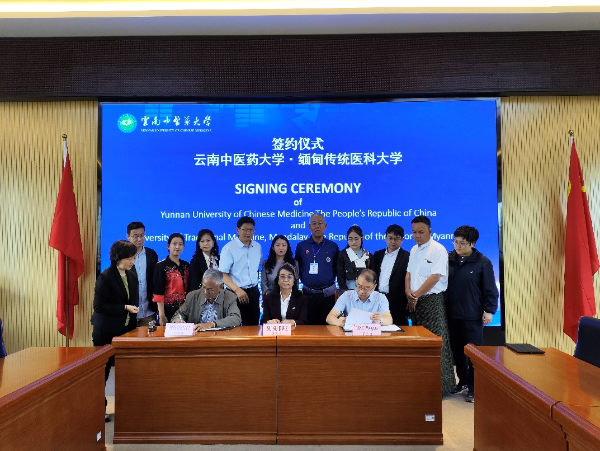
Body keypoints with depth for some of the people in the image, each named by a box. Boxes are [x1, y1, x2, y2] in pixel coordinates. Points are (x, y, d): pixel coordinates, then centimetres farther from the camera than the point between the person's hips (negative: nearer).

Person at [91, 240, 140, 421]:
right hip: (106, 332, -6)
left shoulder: (132, 276, 6)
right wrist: (125, 308, -22)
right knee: (103, 369, 6)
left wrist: (134, 320, 9)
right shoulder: (105, 277, -14)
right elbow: (99, 306, -18)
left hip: (126, 330, 6)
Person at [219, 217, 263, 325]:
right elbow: (222, 274, -14)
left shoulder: (257, 247, 6)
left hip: (253, 292, 5)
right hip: (236, 293, -5)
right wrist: (237, 290, -24)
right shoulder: (229, 248, -10)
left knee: (253, 326, 12)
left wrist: (255, 287, 11)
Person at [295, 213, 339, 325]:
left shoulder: (333, 246, 3)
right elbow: (297, 269, 10)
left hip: (327, 294, 0)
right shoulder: (301, 246, 3)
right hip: (308, 293, 0)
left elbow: (337, 268, 10)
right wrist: (303, 281, 4)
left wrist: (331, 280, 2)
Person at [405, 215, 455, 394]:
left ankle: (439, 383, 9)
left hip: (432, 300, -7)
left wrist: (416, 295, -13)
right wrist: (408, 292, -4)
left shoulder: (438, 250, -12)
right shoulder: (414, 250, 12)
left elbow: (435, 277, -18)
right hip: (416, 301, 7)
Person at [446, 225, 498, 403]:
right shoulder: (449, 259, 2)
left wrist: (489, 310, -8)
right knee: (457, 350, 14)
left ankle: (474, 388, 15)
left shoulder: (483, 262, -7)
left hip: (473, 316, -4)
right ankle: (463, 382, 30)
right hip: (453, 314, 4)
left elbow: (490, 289, -5)